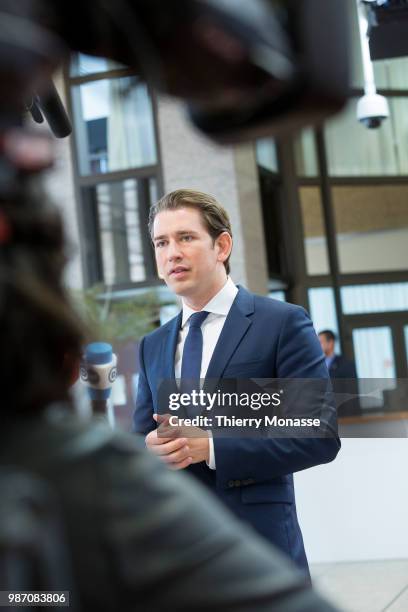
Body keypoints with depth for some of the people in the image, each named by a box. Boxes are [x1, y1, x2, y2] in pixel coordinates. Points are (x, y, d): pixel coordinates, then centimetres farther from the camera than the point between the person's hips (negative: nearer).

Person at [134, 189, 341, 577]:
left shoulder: (283, 323, -4)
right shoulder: (152, 346, 14)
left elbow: (320, 436, -11)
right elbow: (141, 438, 15)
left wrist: (212, 447, -18)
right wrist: (152, 448, -9)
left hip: (259, 548, -5)